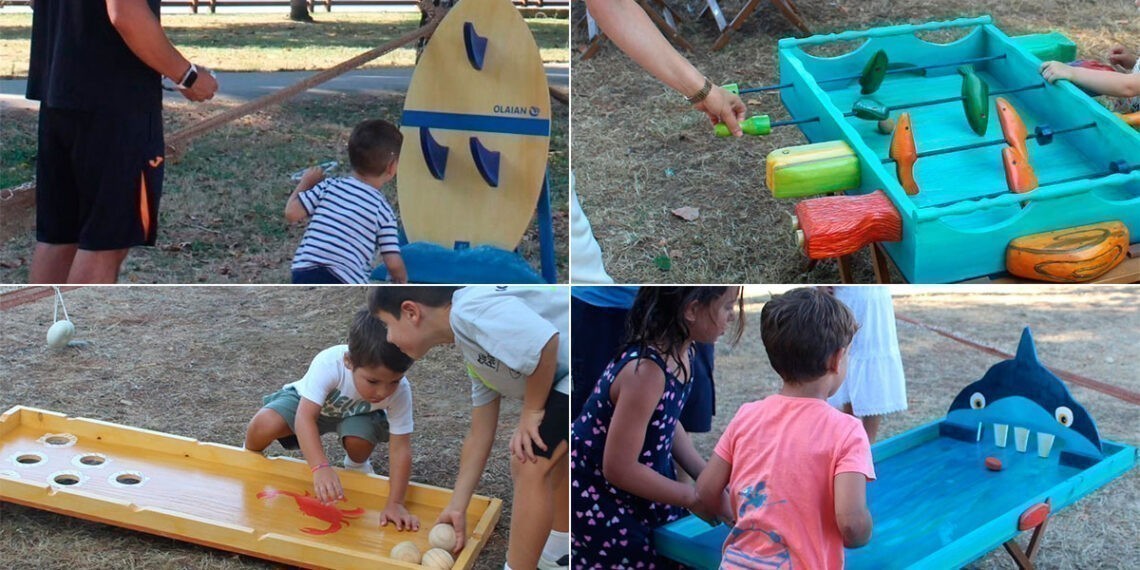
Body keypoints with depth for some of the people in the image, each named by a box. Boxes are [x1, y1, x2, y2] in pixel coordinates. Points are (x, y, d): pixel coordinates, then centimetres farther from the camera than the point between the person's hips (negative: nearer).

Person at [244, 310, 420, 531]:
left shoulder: (400, 391, -35)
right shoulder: (329, 364, -42)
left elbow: (400, 448, -31)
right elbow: (305, 418, -48)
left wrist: (395, 503, -38)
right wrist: (321, 468, -62)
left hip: (357, 413, 1)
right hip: (308, 402, -1)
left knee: (359, 438, -33)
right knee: (264, 424, -28)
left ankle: (357, 466, 5)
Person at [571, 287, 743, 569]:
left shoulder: (682, 352, -7)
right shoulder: (646, 370, -34)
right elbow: (619, 469, -29)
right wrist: (694, 497, -18)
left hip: (637, 479, 8)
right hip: (595, 492, -8)